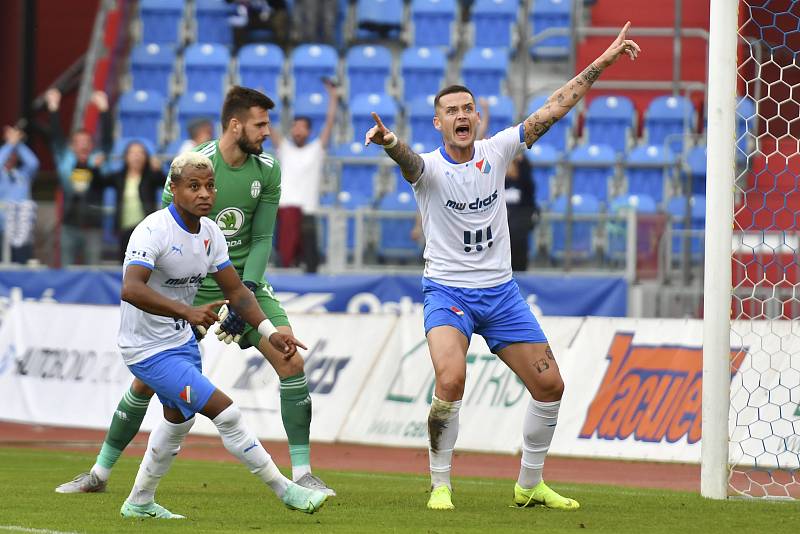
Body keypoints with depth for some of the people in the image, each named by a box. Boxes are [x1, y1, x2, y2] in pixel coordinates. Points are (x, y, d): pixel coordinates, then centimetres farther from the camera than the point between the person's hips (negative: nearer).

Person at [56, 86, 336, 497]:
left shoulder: (267, 169, -4)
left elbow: (262, 238, -1)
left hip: (244, 281, 3)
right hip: (192, 285, -3)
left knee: (291, 361, -14)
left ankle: (302, 473, -7)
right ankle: (100, 472, 14)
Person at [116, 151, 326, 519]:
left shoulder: (210, 233, 0)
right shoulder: (154, 231, -26)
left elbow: (235, 290, 8)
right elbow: (131, 289, -40)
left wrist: (270, 332, -5)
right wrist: (187, 312, -50)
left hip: (181, 339, 10)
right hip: (147, 348, -10)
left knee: (178, 419, 27)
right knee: (224, 411, -14)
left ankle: (140, 502, 45)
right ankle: (285, 491, -6)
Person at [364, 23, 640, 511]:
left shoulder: (496, 151, 1)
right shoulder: (428, 167, -10)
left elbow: (554, 108, 2)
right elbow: (408, 159, -35)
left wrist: (602, 62, -1)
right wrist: (390, 142, -59)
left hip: (501, 292, 5)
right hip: (447, 291, -5)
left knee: (550, 385, 3)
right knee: (451, 381, -28)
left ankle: (530, 485, 21)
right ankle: (441, 486, -13)